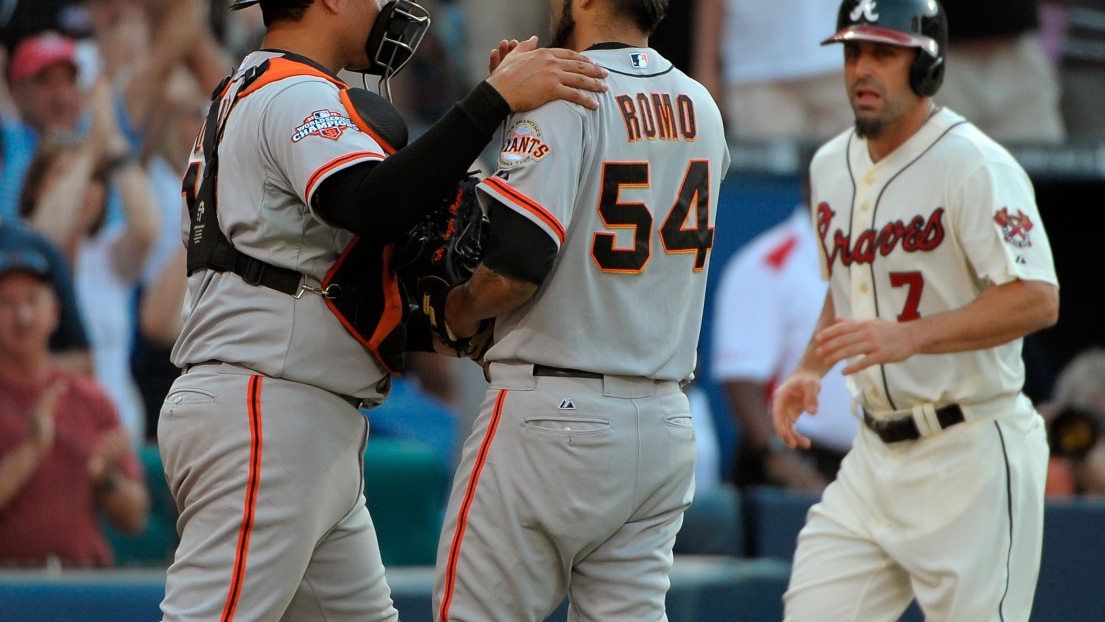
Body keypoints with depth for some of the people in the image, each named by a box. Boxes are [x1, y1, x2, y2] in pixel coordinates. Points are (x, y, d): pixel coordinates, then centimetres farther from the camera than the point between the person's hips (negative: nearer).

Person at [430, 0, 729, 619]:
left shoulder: (564, 98, -13)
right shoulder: (702, 109, 10)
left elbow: (514, 270, -20)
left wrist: (456, 313, 2)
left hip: (555, 414, -7)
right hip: (666, 424, 7)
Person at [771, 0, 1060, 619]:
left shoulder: (976, 166, -14)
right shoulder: (832, 166, 11)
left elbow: (1038, 299, -23)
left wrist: (910, 337, -32)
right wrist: (810, 370, 9)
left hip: (972, 457, -7)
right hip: (875, 454, 7)